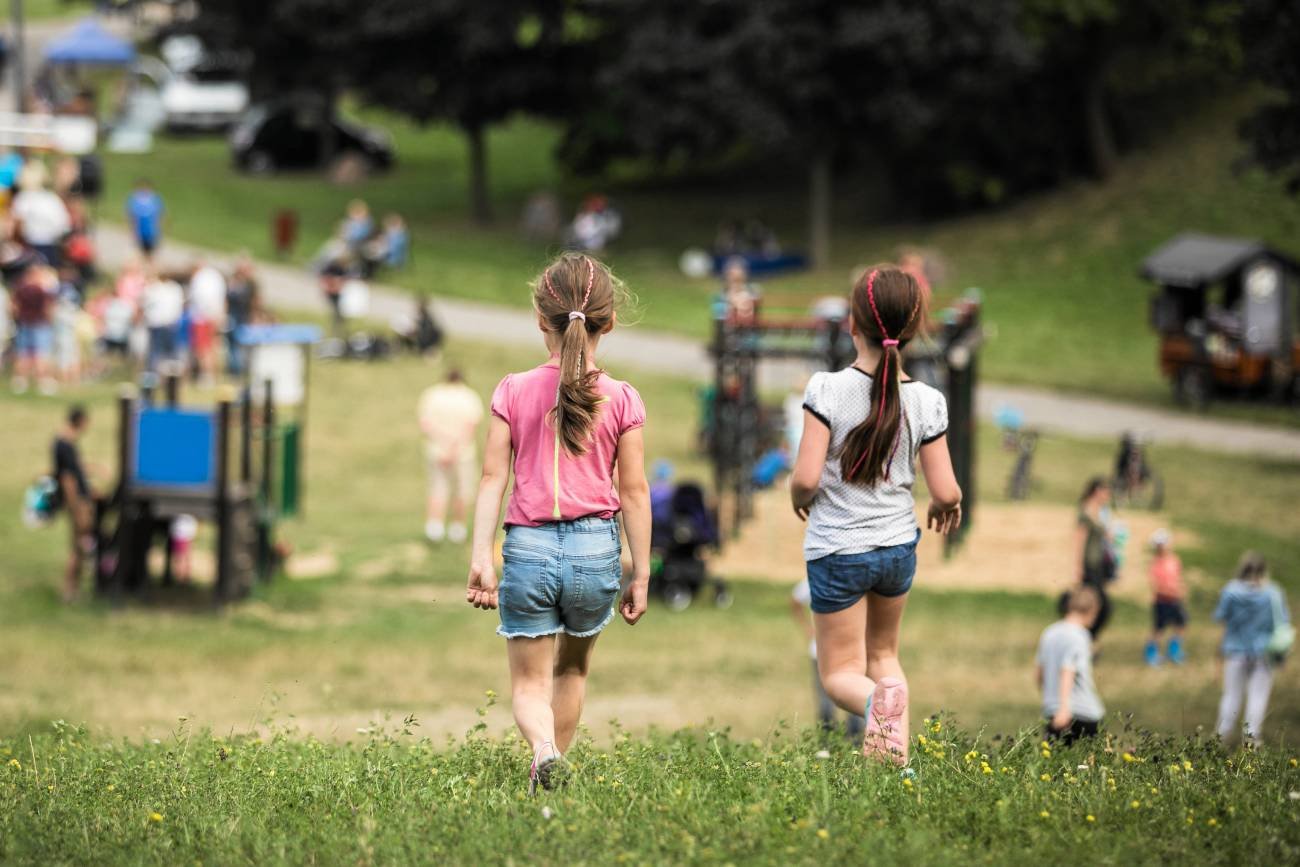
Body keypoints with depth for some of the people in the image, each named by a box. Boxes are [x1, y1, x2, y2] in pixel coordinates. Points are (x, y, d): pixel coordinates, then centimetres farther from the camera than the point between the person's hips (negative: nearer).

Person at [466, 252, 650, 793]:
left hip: (528, 546, -1)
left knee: (529, 681, 4)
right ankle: (557, 762, 32)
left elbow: (492, 479, -4)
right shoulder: (621, 400, -3)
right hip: (596, 547, 1)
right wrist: (641, 573, 7)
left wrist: (480, 558, 0)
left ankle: (543, 749, -25)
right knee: (573, 666, 25)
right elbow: (633, 491, 0)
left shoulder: (514, 392, -2)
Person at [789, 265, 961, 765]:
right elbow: (945, 491, -7)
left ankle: (876, 700, -25)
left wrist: (799, 498, 3)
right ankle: (898, 757, 9)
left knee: (839, 672, 9)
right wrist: (947, 507, 16)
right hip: (899, 547, 3)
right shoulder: (925, 402, -9)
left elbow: (806, 478, -20)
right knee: (883, 653, 25)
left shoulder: (827, 391, -17)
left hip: (837, 550, -3)